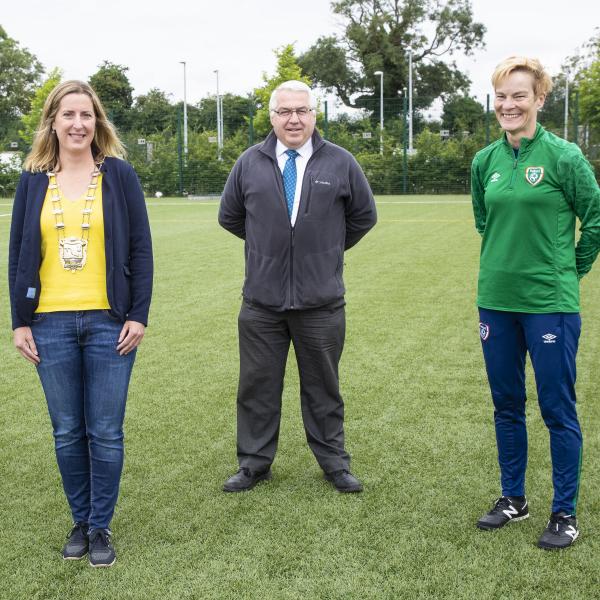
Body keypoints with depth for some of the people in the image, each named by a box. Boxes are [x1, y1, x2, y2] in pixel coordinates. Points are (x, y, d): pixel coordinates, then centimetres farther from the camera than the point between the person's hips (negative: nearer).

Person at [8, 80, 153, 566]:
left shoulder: (119, 174, 1)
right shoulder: (34, 180, 6)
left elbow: (141, 249, 1)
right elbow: (19, 255, 8)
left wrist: (138, 316, -5)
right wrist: (20, 321, 3)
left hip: (109, 322, -2)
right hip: (51, 324, 2)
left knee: (105, 432, 3)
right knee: (67, 432, 9)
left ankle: (100, 526, 18)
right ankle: (80, 521, 25)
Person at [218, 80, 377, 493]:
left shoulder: (340, 163, 0)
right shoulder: (250, 164, 2)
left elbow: (364, 216, 12)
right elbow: (230, 217, 15)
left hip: (321, 301, -1)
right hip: (262, 301, 1)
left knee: (323, 387, 11)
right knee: (258, 386, 9)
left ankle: (335, 464, 25)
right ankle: (254, 463, 24)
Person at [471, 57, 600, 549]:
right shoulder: (486, 161, 6)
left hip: (550, 303, -5)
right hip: (496, 300, 5)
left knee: (558, 410, 3)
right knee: (506, 405, 14)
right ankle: (513, 499, 29)